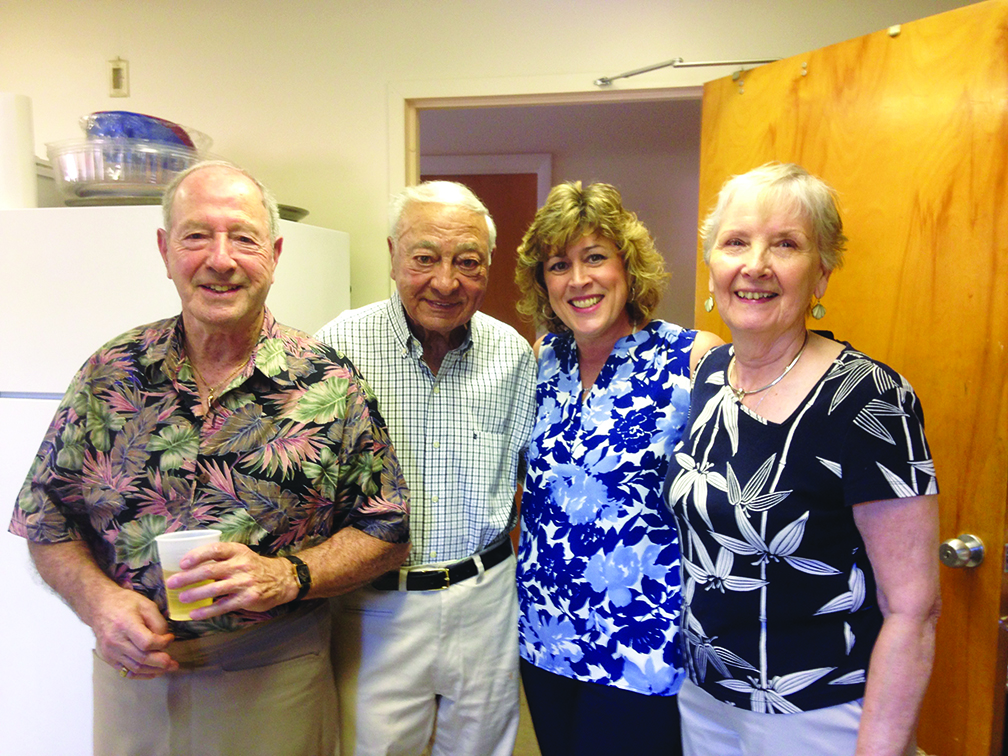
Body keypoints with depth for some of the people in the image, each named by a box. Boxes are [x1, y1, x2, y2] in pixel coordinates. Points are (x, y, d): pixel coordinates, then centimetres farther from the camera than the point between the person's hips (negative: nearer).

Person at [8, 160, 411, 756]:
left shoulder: (331, 386, -11)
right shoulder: (108, 376, -4)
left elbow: (386, 533, -6)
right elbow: (46, 519, 5)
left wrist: (289, 576, -21)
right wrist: (100, 601, -12)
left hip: (274, 683, -2)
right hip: (131, 674, 3)